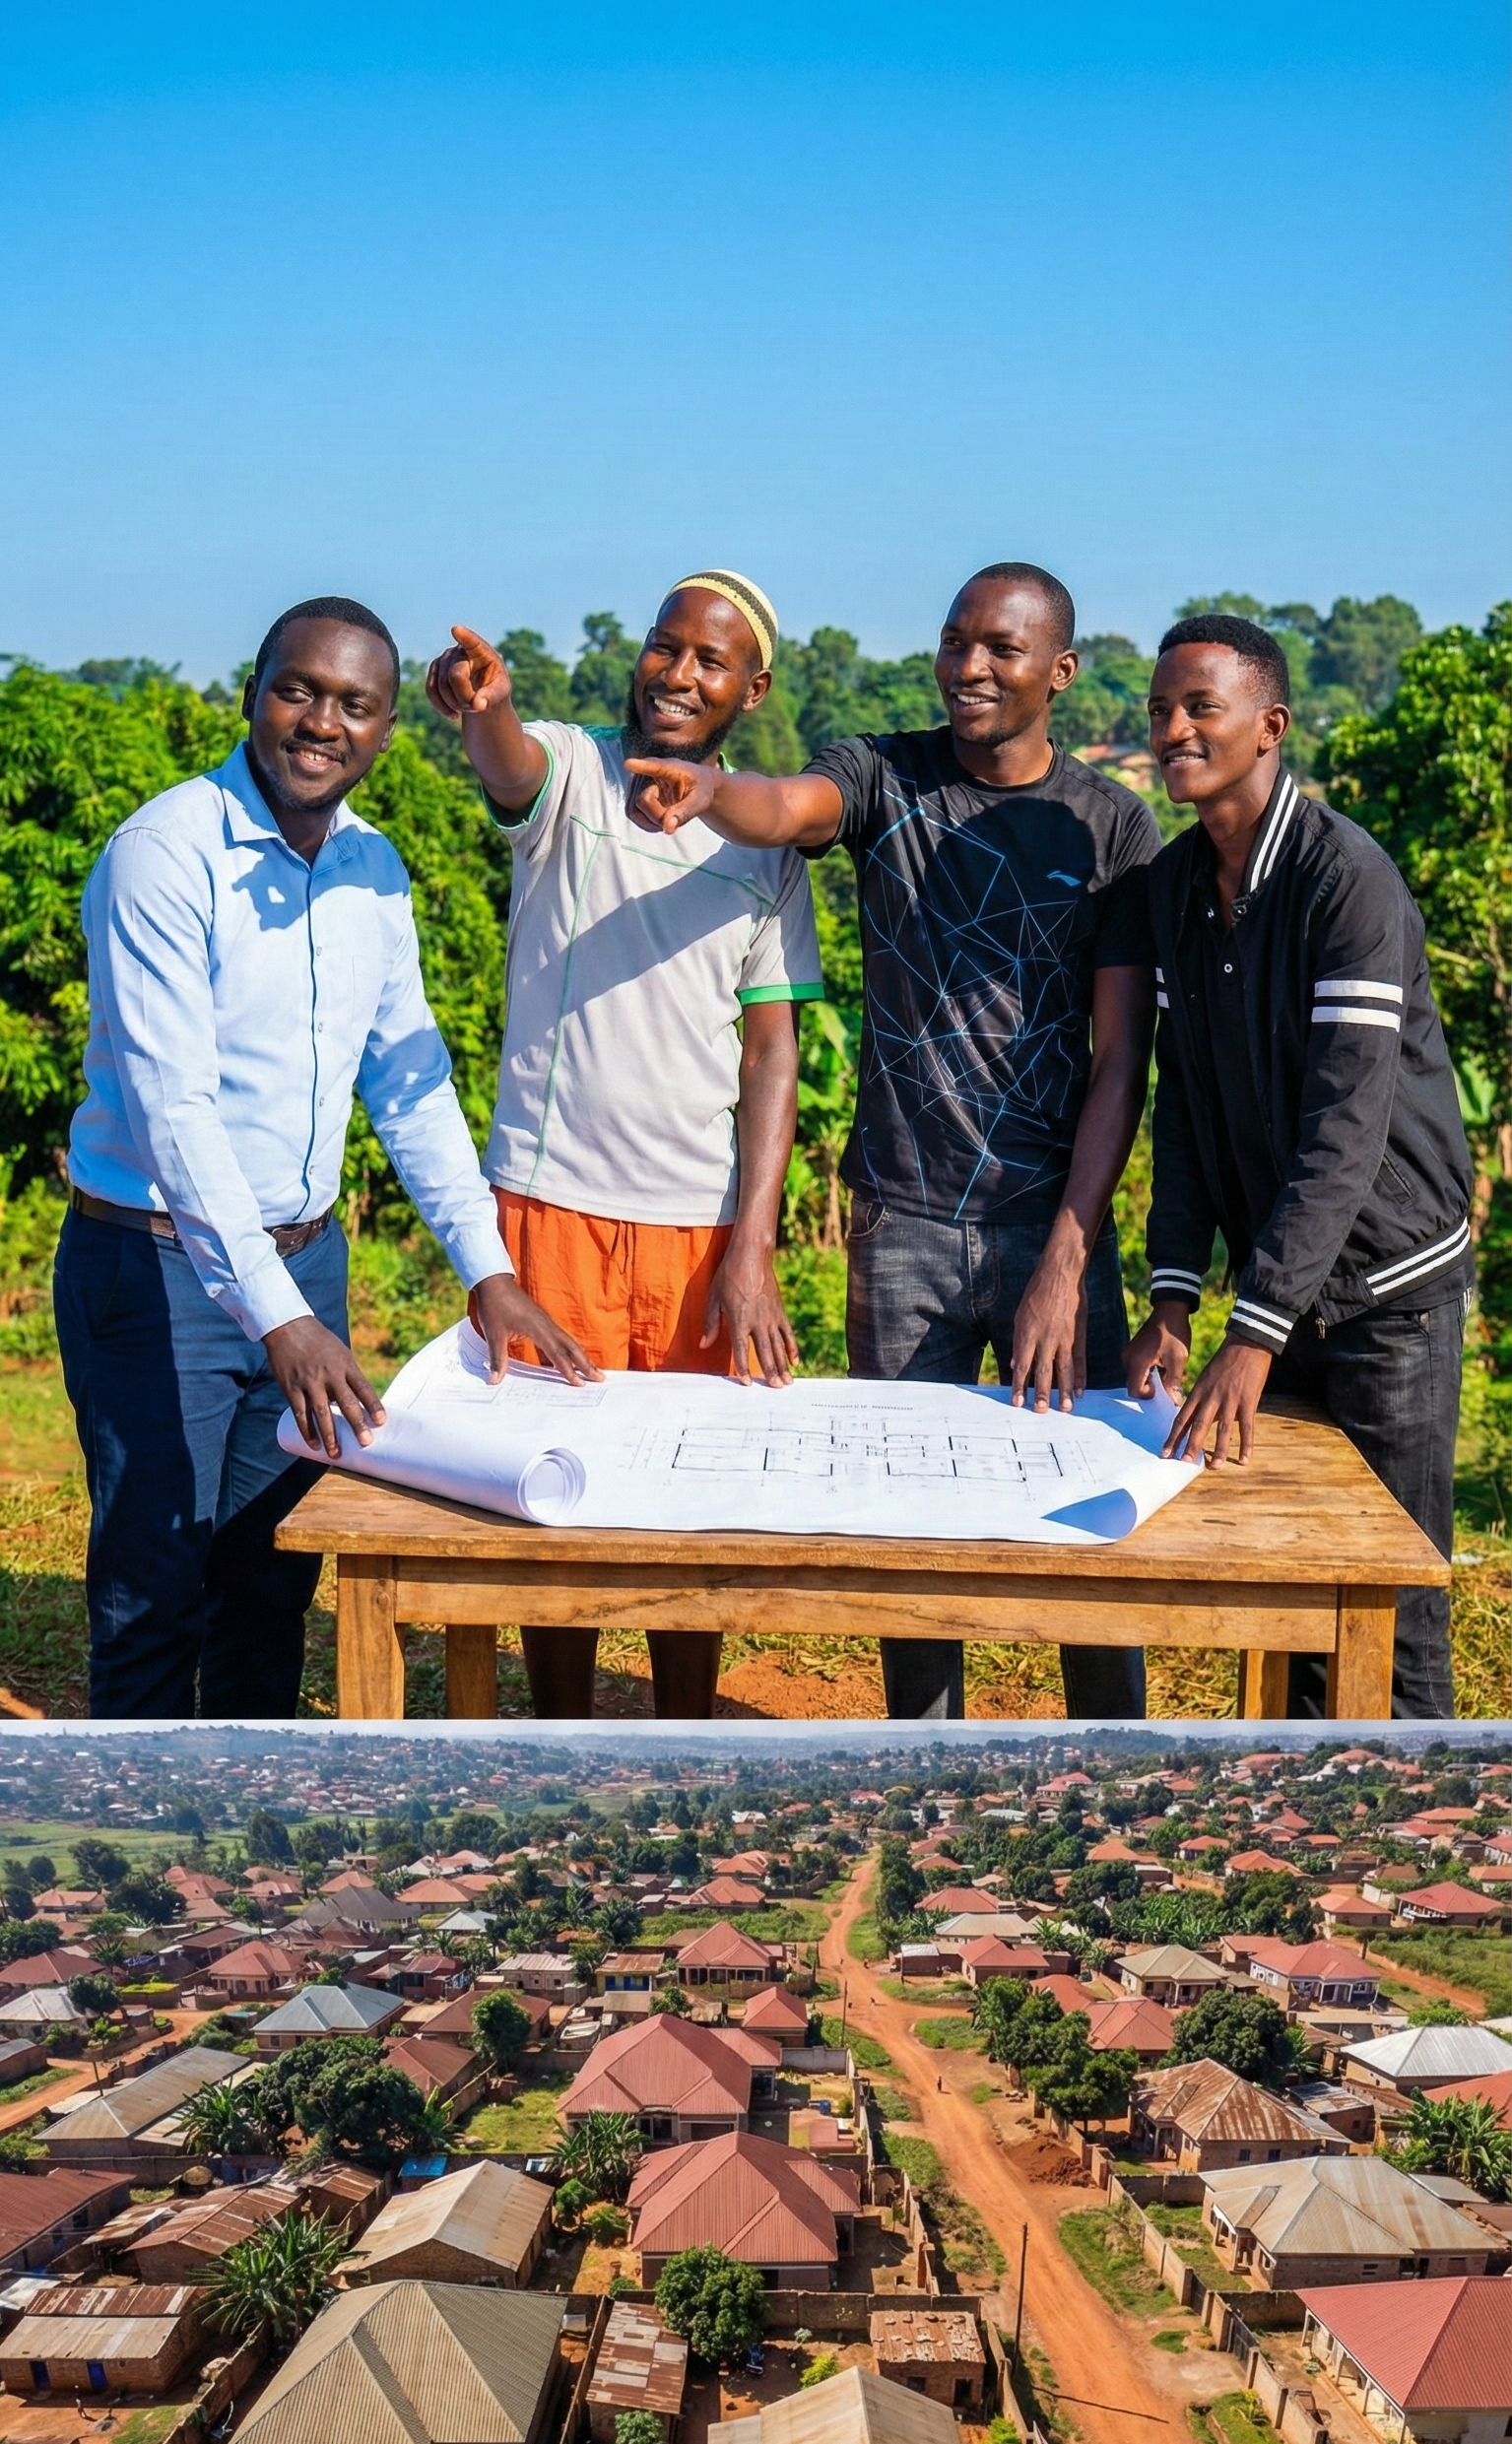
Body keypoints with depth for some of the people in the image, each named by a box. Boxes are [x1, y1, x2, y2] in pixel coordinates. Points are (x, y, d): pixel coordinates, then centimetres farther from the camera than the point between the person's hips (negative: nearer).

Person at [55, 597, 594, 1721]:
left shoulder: (374, 868, 5)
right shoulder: (167, 855, -17)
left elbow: (409, 1075, 10)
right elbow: (172, 1108, -24)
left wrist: (488, 1267, 2)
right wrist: (276, 1315, -30)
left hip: (306, 1256, 7)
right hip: (158, 1260, -6)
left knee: (275, 1581, 15)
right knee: (154, 1592, 2)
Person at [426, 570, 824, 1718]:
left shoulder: (768, 844, 8)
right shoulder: (571, 772, 0)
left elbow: (773, 1046, 4)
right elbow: (513, 769, -26)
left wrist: (754, 1246, -5)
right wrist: (486, 712, -51)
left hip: (703, 1223, 3)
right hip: (553, 1202, -2)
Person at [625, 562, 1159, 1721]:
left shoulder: (1113, 824, 1)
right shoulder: (884, 777, 3)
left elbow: (1123, 1057, -2)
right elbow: (788, 806, -22)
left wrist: (1067, 1259, -10)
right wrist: (708, 791, -47)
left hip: (1053, 1223, 0)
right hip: (900, 1223, 1)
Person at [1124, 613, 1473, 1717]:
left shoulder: (1348, 878, -19)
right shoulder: (1174, 883, 4)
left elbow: (1347, 1127, -26)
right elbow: (1183, 1101, 5)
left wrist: (1255, 1336, -31)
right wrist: (1174, 1302, -4)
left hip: (1386, 1282, -6)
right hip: (1274, 1282, 7)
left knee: (1391, 1610, 0)